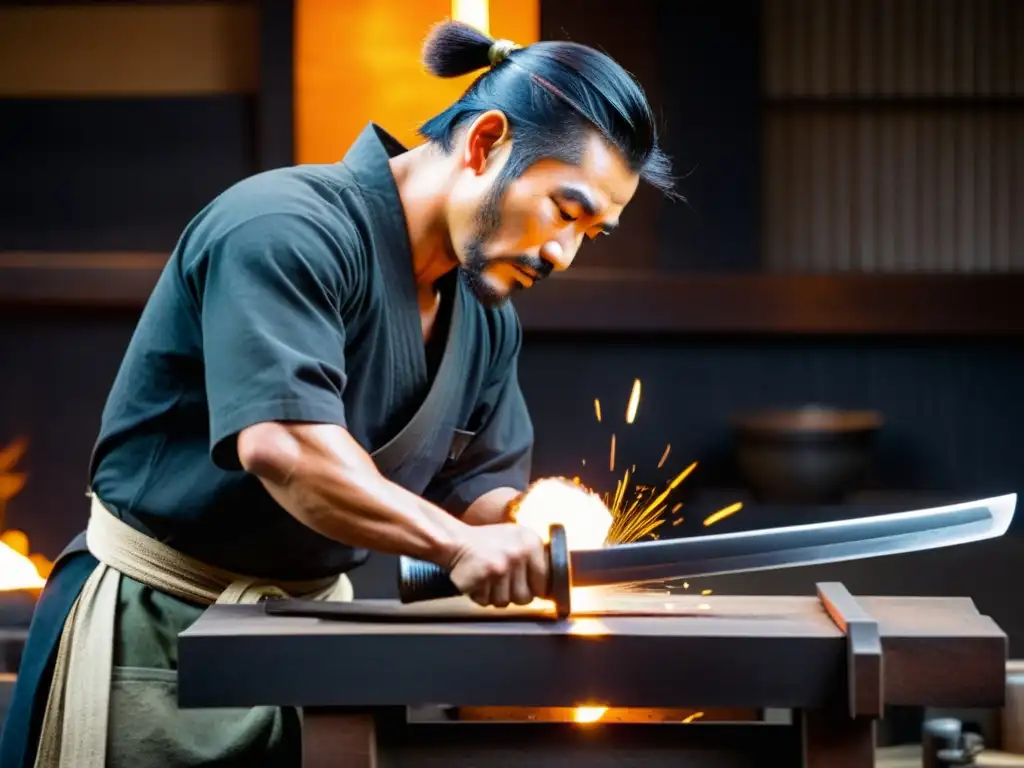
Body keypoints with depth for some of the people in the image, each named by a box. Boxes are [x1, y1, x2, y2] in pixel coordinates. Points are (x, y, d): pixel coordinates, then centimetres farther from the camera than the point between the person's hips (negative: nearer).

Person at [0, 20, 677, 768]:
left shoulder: (489, 319, 6)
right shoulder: (283, 229, -22)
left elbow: (483, 490, 9)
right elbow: (279, 446, -34)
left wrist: (537, 531, -13)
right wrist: (456, 545, -38)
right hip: (157, 629, -7)